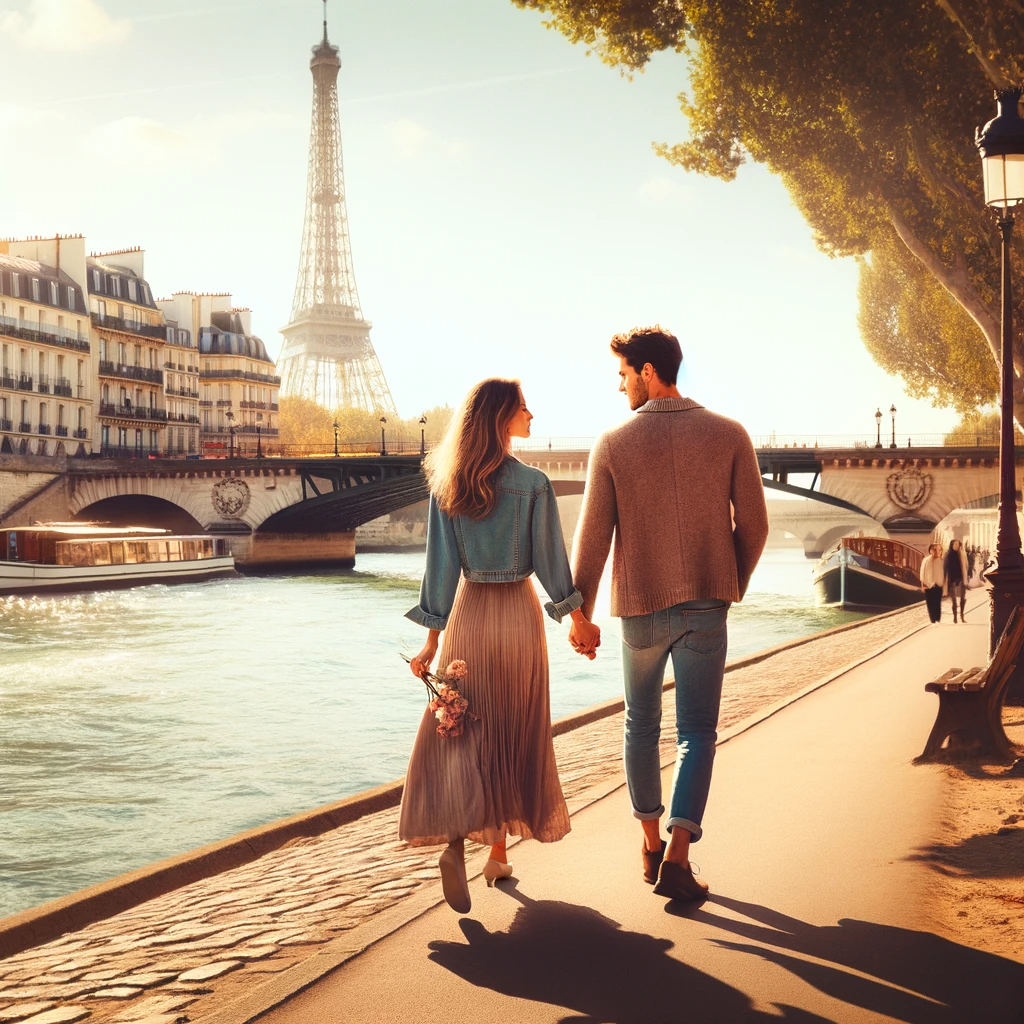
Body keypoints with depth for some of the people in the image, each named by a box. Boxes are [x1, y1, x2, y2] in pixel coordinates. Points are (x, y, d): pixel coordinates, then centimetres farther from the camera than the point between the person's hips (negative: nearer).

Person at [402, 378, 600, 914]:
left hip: (468, 612, 1)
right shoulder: (534, 484, -10)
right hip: (520, 613, -1)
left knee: (457, 733, 6)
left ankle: (454, 836, -17)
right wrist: (579, 621, 6)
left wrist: (433, 639, 2)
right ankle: (498, 853, 19)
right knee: (513, 735, 12)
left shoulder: (445, 485, -3)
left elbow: (441, 565, -3)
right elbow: (550, 561, -6)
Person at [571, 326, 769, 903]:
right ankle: (678, 856, -9)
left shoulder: (614, 444, -6)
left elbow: (593, 537, -4)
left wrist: (580, 614, 6)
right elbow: (753, 526, -1)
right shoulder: (729, 436, -2)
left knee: (642, 725, 18)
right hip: (705, 605, 0)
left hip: (640, 605, 0)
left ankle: (651, 845, 27)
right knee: (697, 734, 4)